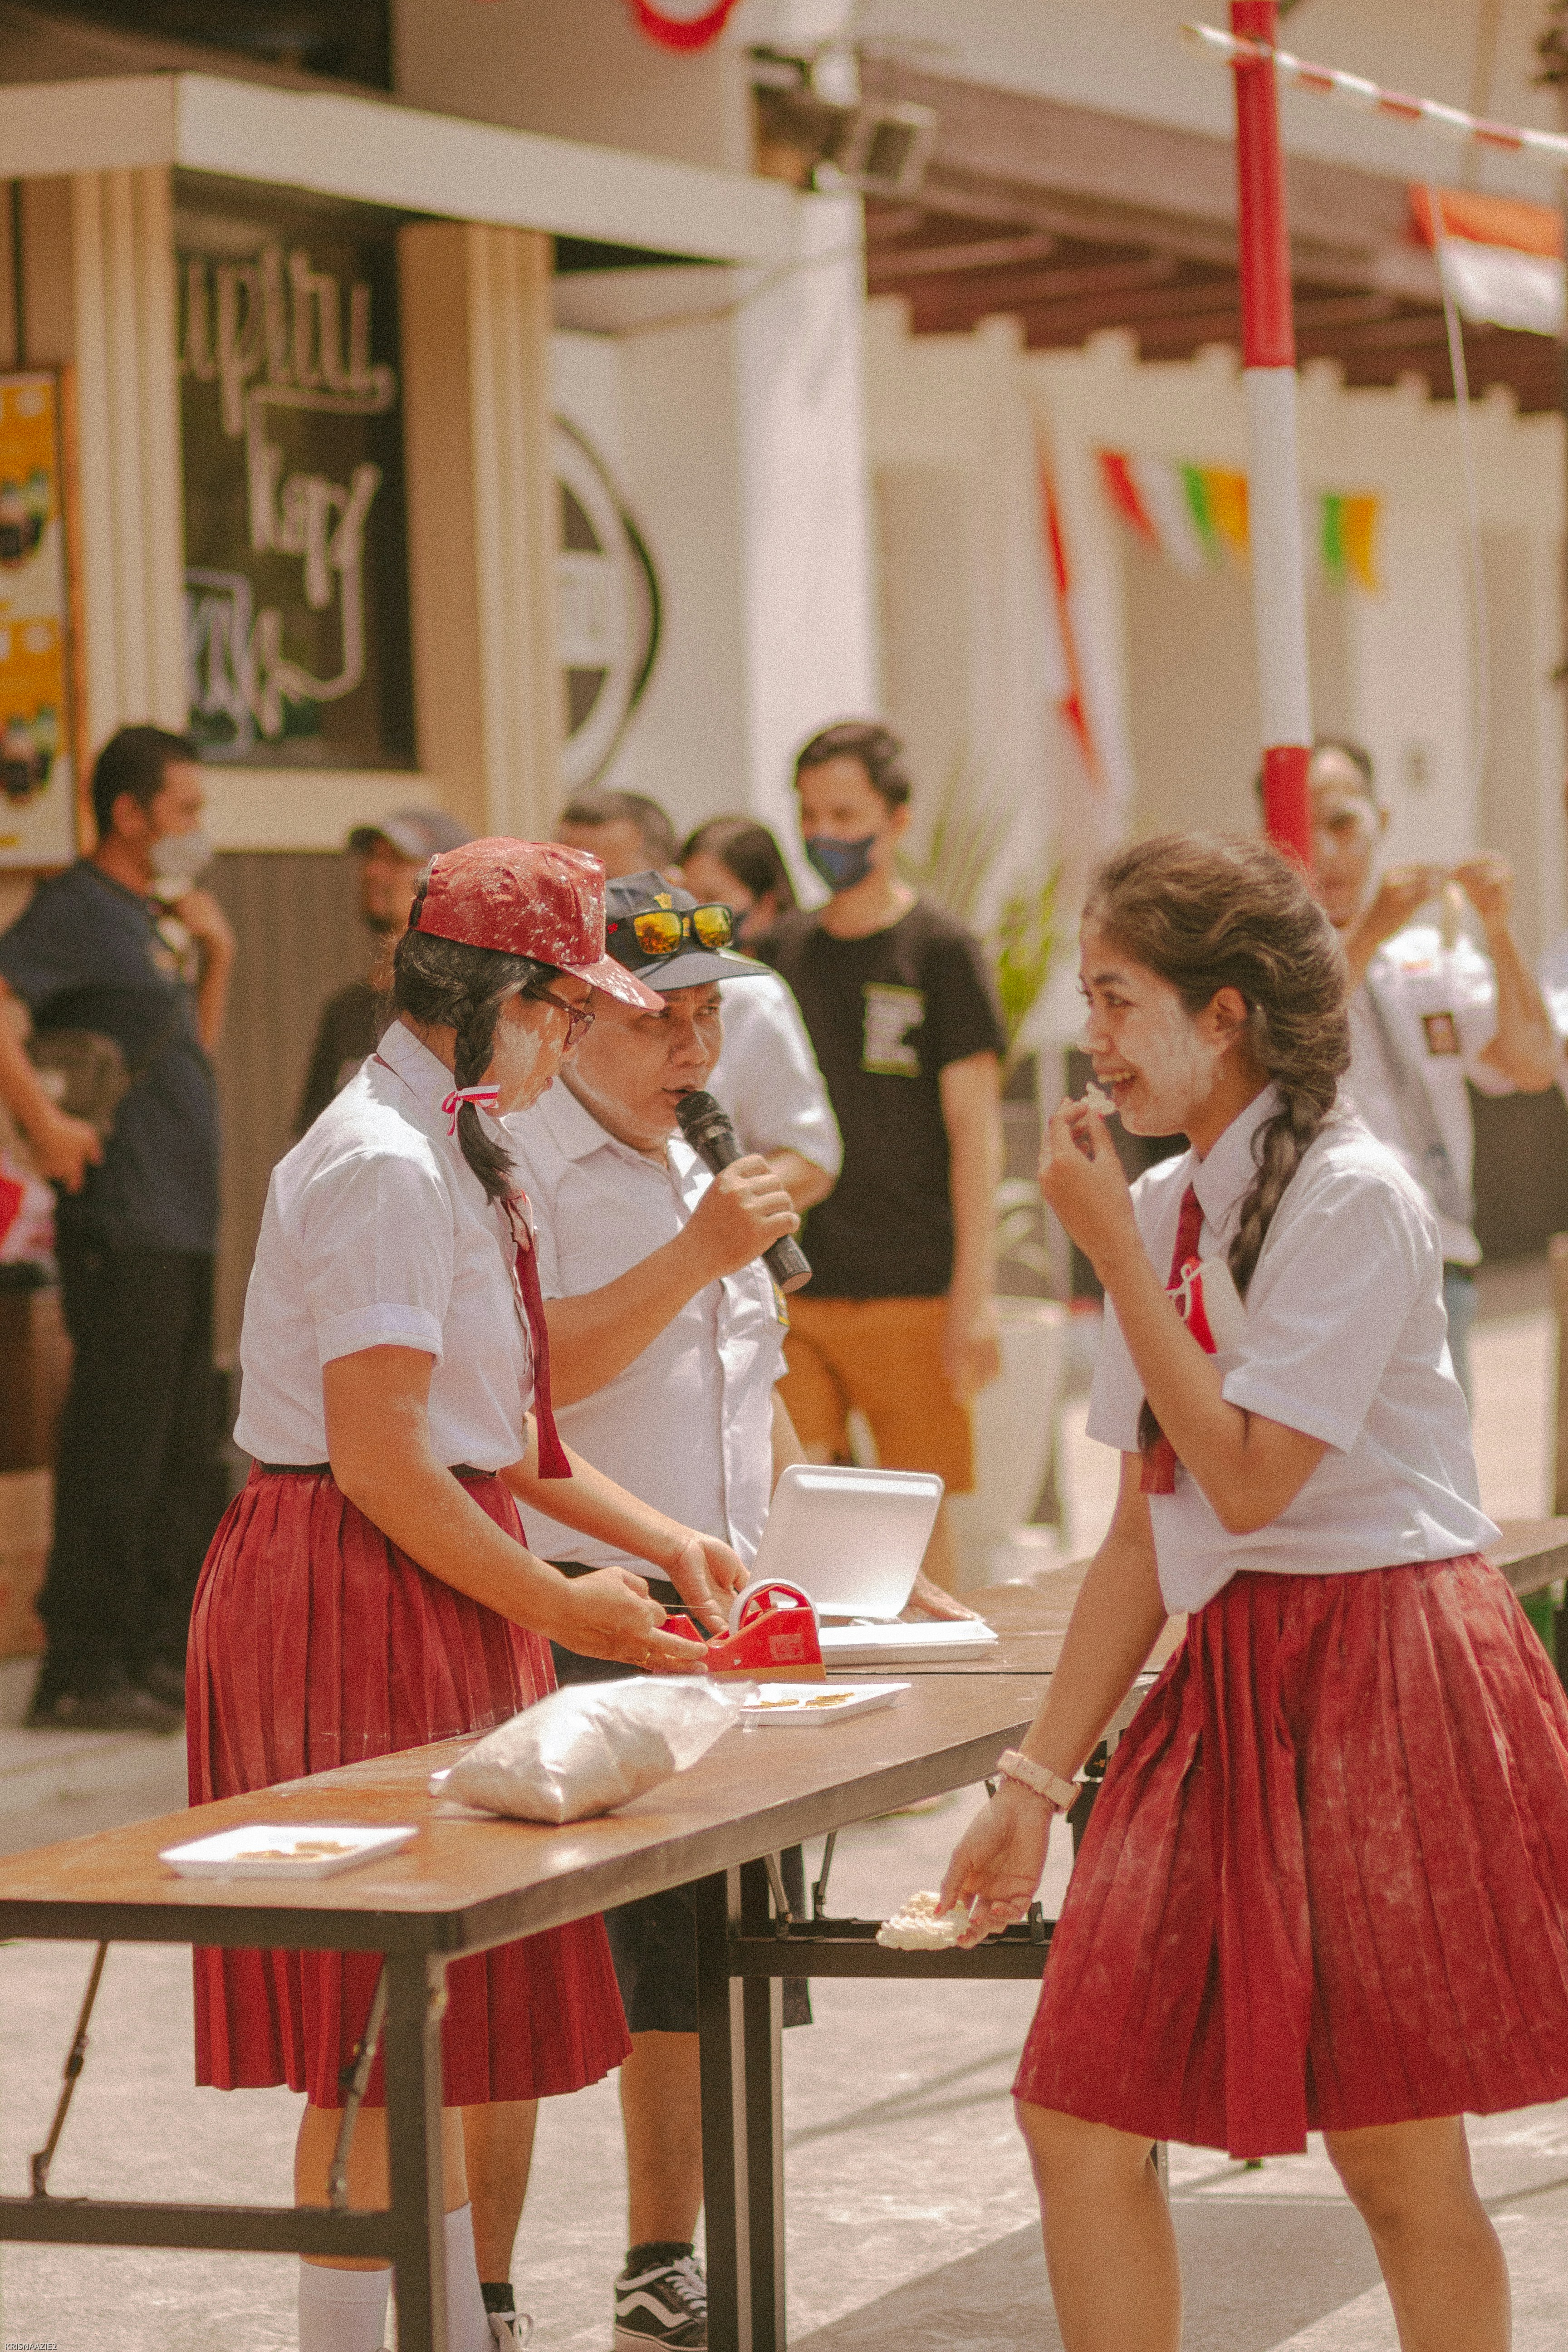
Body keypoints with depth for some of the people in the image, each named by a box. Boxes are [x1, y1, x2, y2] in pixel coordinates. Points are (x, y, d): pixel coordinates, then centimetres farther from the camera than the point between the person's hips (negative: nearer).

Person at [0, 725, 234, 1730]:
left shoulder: (153, 917, 19)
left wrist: (215, 955, 13)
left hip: (185, 1222, 10)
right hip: (121, 1222, -10)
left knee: (185, 1451, 13)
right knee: (115, 1443, -9)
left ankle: (166, 1656, 21)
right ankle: (83, 1669, -6)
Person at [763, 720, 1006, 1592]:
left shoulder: (942, 949, 0)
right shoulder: (788, 948, 12)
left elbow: (975, 1127, -4)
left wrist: (976, 1290, -10)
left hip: (912, 1290, -4)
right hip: (792, 1286, 4)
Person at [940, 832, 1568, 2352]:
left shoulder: (1353, 1198, -12)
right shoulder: (1165, 1206, 11)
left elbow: (1248, 1478, -19)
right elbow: (1144, 1538, 14)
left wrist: (1115, 1255, -14)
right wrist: (1037, 1780, 11)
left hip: (1378, 1681, -8)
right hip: (1231, 1678, 8)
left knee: (1396, 2159, -2)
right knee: (1077, 2112, 1)